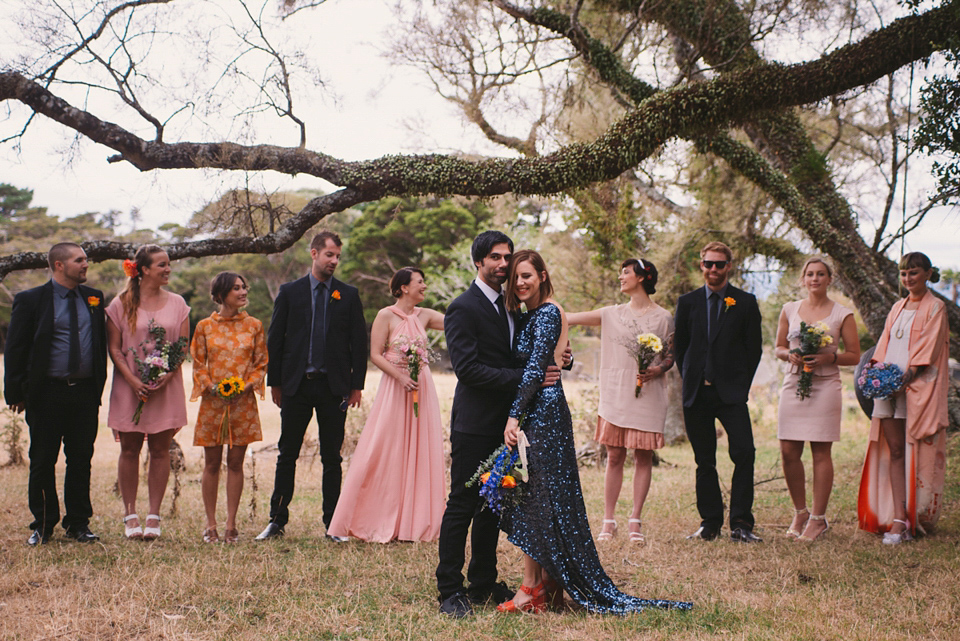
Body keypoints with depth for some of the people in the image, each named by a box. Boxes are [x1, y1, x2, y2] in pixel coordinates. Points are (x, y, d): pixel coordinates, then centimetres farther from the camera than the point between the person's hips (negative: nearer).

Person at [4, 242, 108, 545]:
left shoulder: (94, 298, 10)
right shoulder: (31, 300, -2)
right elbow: (15, 350, -1)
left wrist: (99, 386, 9)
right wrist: (16, 393, -5)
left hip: (86, 393, 3)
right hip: (47, 393, -3)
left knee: (81, 461, 7)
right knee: (42, 463, 5)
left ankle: (78, 524, 17)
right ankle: (42, 526, 16)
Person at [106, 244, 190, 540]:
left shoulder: (177, 303, 7)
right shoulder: (121, 303, 1)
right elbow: (114, 348, -1)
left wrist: (167, 375, -12)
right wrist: (133, 380, -13)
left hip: (167, 386, 1)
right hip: (130, 386, -1)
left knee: (160, 450, 2)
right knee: (130, 449, 3)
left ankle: (154, 516, 8)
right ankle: (130, 515, 11)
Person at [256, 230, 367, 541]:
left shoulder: (349, 295, 6)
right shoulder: (289, 292, 6)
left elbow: (359, 342, 6)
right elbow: (275, 339, 6)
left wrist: (356, 385, 1)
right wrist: (275, 382, 3)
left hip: (334, 387, 0)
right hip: (296, 385, 0)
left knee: (332, 458, 5)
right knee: (287, 456, 5)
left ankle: (333, 524, 11)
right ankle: (277, 520, 13)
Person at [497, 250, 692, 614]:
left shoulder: (547, 314, -12)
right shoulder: (531, 315, 16)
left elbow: (534, 370, -18)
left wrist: (514, 416, -20)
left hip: (541, 414, -9)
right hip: (543, 411, 9)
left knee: (533, 498, -6)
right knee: (546, 499, 10)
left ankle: (532, 591, -1)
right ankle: (548, 586, 16)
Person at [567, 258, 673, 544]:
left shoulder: (663, 318, 3)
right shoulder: (613, 314, 9)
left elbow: (671, 356, 5)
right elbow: (568, 318, 6)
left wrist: (656, 370, -15)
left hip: (648, 396, -2)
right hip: (616, 394, 2)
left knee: (643, 457, 0)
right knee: (614, 457, 1)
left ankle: (635, 521, 6)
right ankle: (608, 521, 5)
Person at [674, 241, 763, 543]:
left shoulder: (746, 302, 5)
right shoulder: (688, 302, 10)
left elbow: (754, 348, 7)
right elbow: (679, 345, 15)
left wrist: (740, 383, 1)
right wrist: (691, 380, 9)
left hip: (731, 393, -2)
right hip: (697, 393, 2)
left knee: (744, 453, -14)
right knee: (704, 461, 6)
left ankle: (740, 524, -6)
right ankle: (710, 523, 15)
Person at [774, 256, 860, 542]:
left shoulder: (842, 314, 3)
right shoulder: (789, 310, 11)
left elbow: (855, 355, 3)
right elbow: (778, 348, 16)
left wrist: (829, 357, -14)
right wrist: (790, 355, -6)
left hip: (826, 386, -3)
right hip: (793, 385, 3)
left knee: (821, 452, -2)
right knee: (788, 452, -1)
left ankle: (818, 519, 7)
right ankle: (800, 513, 17)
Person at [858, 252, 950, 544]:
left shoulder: (935, 308, 0)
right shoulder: (897, 308, 19)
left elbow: (929, 348, -8)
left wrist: (906, 377, -17)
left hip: (919, 387, -5)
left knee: (917, 452, -3)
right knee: (894, 450, -3)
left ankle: (918, 519, 5)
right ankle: (898, 518, -7)